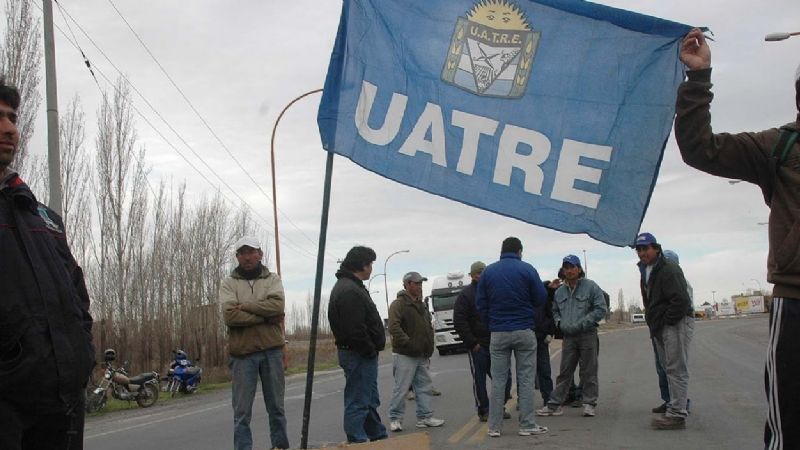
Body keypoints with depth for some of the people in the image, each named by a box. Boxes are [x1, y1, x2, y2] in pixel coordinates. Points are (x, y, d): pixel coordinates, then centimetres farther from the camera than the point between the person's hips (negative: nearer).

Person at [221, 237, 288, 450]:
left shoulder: (272, 279, 9)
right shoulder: (229, 283, 4)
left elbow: (277, 305, -11)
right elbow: (230, 315, -12)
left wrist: (245, 306, -14)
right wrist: (266, 317, -13)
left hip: (271, 350, 1)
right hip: (243, 352, -1)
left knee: (276, 407, 11)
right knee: (242, 412, 0)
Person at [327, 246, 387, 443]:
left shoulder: (351, 286, 17)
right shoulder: (349, 291, -20)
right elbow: (354, 330, -26)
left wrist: (372, 349, 15)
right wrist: (371, 350, -15)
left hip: (363, 355, 11)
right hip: (359, 355, -11)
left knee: (371, 401, 19)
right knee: (358, 404, -6)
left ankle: (380, 440, 30)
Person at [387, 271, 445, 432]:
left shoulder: (421, 305, 18)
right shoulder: (398, 304, -9)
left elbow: (428, 327, 26)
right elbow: (394, 328, -21)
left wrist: (429, 348, 14)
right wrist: (409, 344, -24)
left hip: (422, 356, 8)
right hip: (404, 356, -8)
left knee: (424, 387, 9)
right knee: (401, 388, -5)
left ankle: (425, 417, 16)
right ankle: (395, 419, 4)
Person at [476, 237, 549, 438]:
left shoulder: (488, 271, 3)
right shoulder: (527, 269, -4)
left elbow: (480, 304, 4)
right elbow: (541, 298, -2)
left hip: (498, 333, 2)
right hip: (524, 331, -2)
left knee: (498, 380, 6)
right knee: (525, 379, 4)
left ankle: (494, 426, 6)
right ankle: (527, 425, 4)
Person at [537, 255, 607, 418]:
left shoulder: (590, 287, -3)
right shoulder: (560, 291, 12)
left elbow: (601, 309, -8)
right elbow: (555, 311, 27)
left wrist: (581, 324, -13)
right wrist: (559, 323, 5)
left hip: (587, 335, -4)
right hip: (568, 337, 4)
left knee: (588, 372, 1)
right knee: (564, 372, 6)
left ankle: (589, 403, 10)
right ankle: (554, 404, 8)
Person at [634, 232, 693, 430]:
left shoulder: (668, 269, -16)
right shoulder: (646, 271, 15)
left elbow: (681, 300, -24)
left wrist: (666, 321, -18)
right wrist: (654, 324, 14)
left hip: (676, 325, -10)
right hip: (660, 328, 10)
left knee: (677, 370, -8)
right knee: (669, 369, 14)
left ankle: (677, 414, -8)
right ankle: (677, 408, 21)